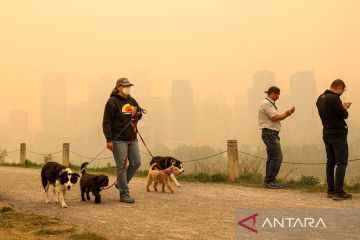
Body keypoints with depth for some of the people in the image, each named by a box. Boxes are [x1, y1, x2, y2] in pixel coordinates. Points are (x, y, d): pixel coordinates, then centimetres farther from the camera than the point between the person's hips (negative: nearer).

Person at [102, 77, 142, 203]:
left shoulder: (131, 100, 14)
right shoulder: (112, 101, -7)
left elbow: (140, 114, 24)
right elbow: (106, 122, -11)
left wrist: (137, 114, -2)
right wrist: (109, 140, -17)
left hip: (132, 138, 7)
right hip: (118, 139, -7)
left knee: (136, 162, 9)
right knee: (122, 166, -3)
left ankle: (121, 183, 29)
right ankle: (124, 194, 4)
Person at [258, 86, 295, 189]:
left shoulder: (270, 104, 20)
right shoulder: (266, 104, -12)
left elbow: (276, 117, 16)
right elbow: (275, 117, -17)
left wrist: (286, 113, 4)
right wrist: (287, 113, -6)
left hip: (272, 134, 11)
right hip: (269, 133, -11)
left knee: (272, 157, 11)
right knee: (277, 157, -12)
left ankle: (269, 181, 16)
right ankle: (270, 180, -7)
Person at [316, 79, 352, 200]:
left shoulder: (320, 98, 9)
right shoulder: (334, 98, -19)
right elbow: (344, 115, -14)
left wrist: (342, 107, 13)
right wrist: (345, 107, 5)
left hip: (327, 134, 9)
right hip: (338, 135, -9)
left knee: (330, 162, 12)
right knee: (341, 163, -5)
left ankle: (330, 190, 15)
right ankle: (338, 192, -7)